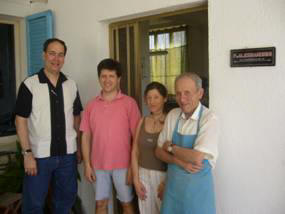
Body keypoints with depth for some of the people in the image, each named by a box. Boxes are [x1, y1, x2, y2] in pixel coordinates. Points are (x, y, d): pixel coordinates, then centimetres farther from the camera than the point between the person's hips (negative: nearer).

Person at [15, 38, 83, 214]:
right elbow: (21, 120, -8)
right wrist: (27, 153, -13)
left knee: (67, 198, 17)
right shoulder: (29, 84, -8)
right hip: (39, 154, -3)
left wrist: (80, 147, 8)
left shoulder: (71, 85, 4)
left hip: (67, 154, 4)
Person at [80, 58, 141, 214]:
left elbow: (137, 137, -7)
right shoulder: (91, 105, 2)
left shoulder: (129, 103, -7)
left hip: (122, 165, -2)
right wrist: (87, 164, 0)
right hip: (98, 165, 3)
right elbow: (86, 136, 5)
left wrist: (133, 166, -9)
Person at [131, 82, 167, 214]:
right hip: (143, 175, 4)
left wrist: (167, 182, -9)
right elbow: (135, 152, 6)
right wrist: (136, 180, 2)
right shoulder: (142, 121, 3)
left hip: (164, 175, -4)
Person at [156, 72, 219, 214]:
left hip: (197, 184, -4)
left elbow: (197, 157, -24)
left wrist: (171, 147, -9)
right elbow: (159, 151, 3)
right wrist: (181, 162, -14)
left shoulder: (209, 119, -17)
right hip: (173, 182, 5)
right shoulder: (172, 116, 0)